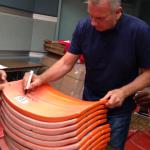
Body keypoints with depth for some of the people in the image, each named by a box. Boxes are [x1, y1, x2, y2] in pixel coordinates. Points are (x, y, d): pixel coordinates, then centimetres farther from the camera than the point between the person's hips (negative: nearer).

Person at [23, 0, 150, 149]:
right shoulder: (84, 26, -12)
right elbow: (66, 63, -9)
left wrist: (124, 92, -26)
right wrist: (41, 78, -24)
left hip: (119, 109, -2)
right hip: (88, 103, 3)